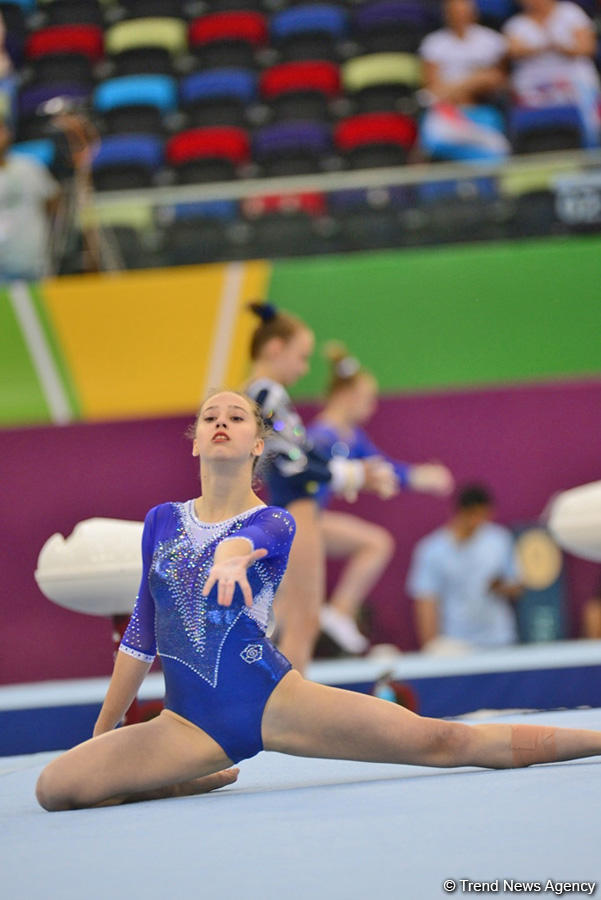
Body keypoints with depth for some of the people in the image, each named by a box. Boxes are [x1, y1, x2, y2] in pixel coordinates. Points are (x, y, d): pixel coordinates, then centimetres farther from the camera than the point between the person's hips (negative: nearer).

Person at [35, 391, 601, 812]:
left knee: (442, 740, -13)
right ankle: (204, 777, 6)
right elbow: (141, 635, 19)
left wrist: (230, 554, -48)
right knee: (55, 787, -18)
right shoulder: (162, 521, 13)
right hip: (191, 724, 3)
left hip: (272, 703, -3)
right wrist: (102, 731, 19)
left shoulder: (274, 524, 4)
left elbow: (249, 538, -24)